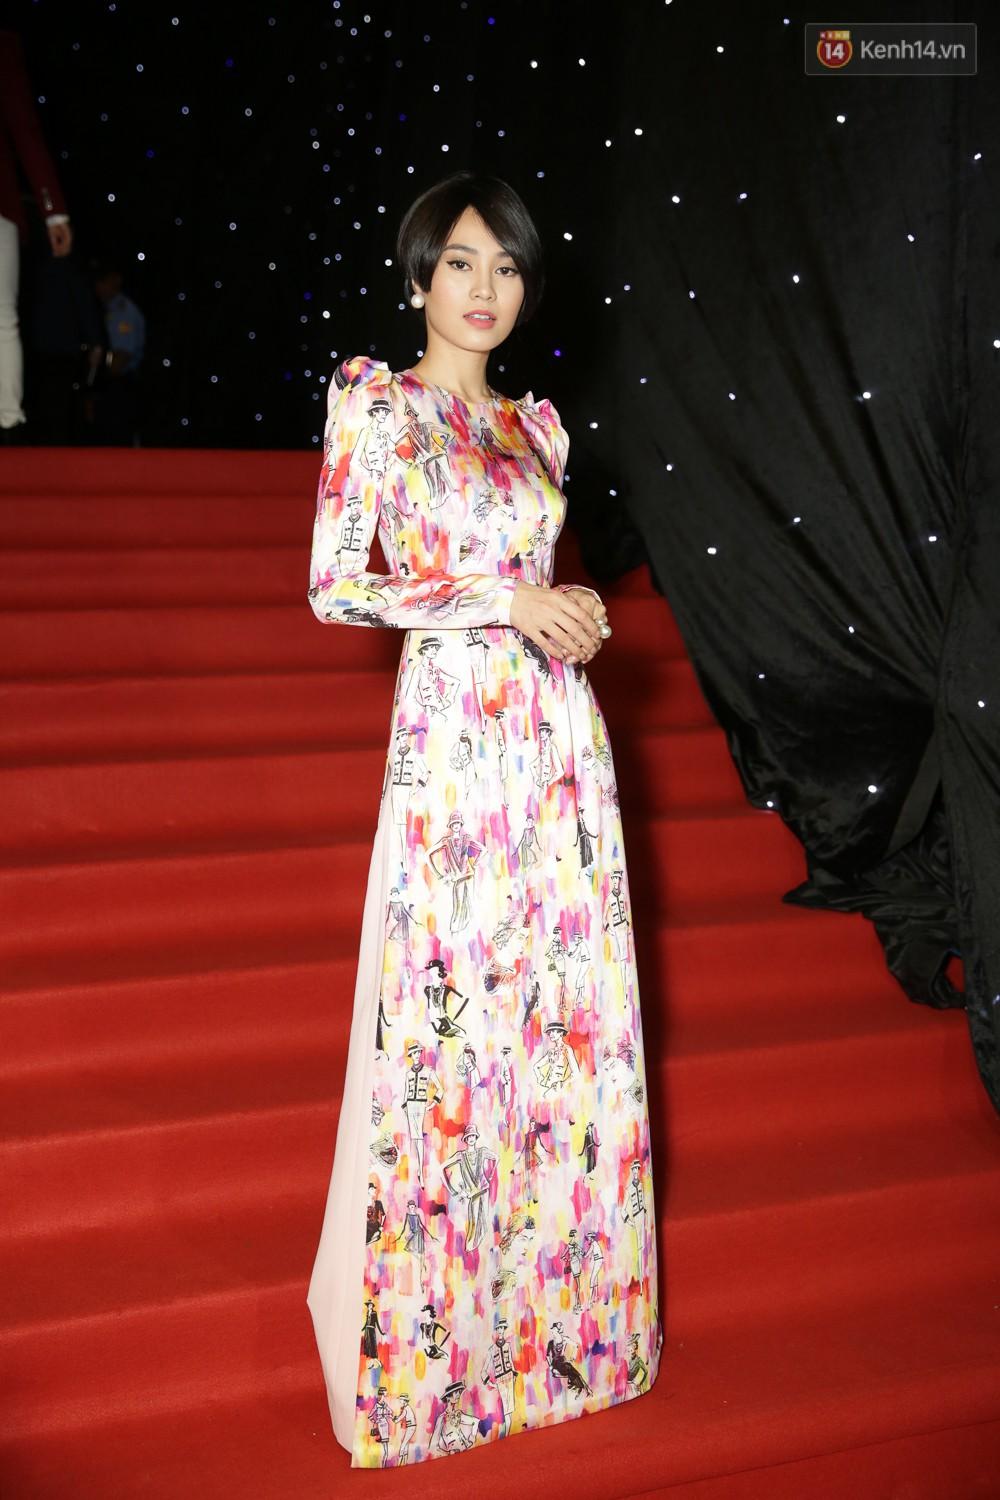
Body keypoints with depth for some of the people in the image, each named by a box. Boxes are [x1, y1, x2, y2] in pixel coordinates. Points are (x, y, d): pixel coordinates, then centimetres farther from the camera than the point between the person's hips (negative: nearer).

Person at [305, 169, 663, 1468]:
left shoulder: (536, 421, 16)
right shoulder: (375, 401, -1)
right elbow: (336, 589, -8)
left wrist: (577, 615, 0)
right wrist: (505, 602, -12)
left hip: (558, 726, 6)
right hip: (452, 726, -6)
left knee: (560, 999, 9)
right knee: (447, 1003, -1)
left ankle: (545, 1284, 28)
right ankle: (399, 1316, 20)